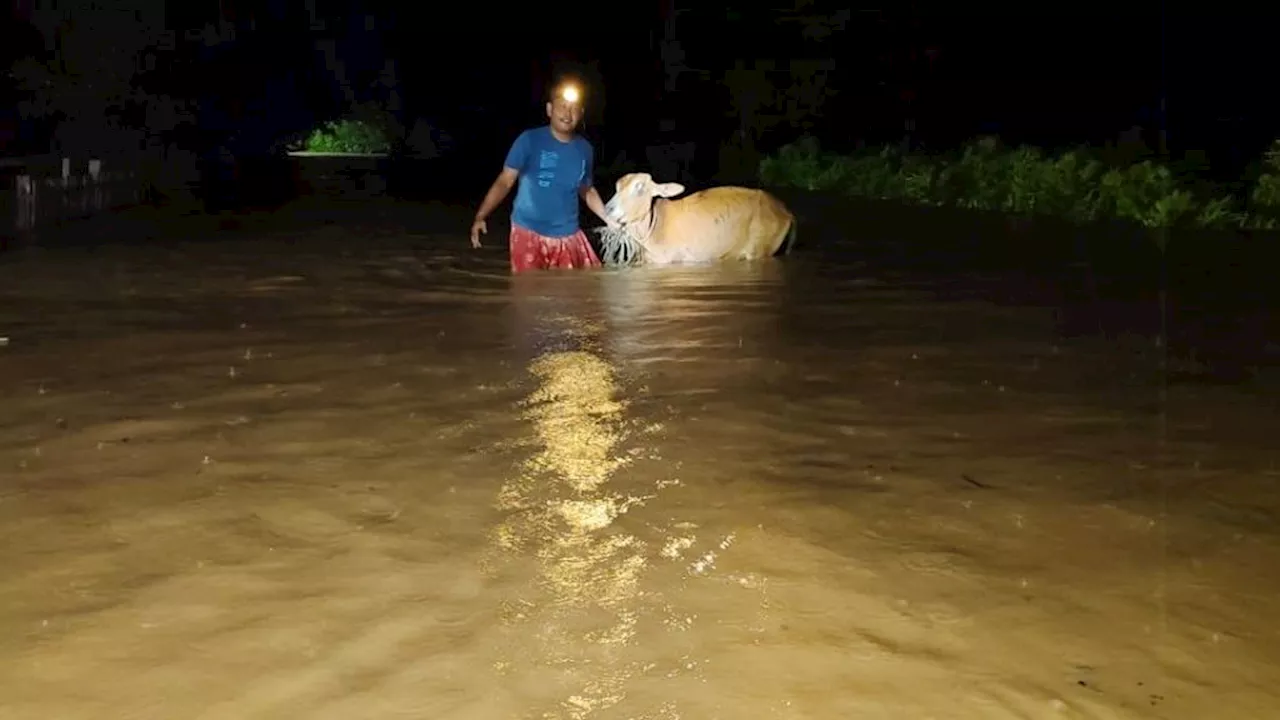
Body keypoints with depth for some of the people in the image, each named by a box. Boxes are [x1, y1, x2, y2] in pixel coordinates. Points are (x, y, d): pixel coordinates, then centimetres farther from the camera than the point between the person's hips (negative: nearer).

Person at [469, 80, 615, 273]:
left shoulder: (584, 149, 4)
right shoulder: (530, 140, -9)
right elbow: (504, 181, -11)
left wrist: (610, 220, 13)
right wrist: (481, 216, -22)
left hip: (569, 236, 4)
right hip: (529, 233, -4)